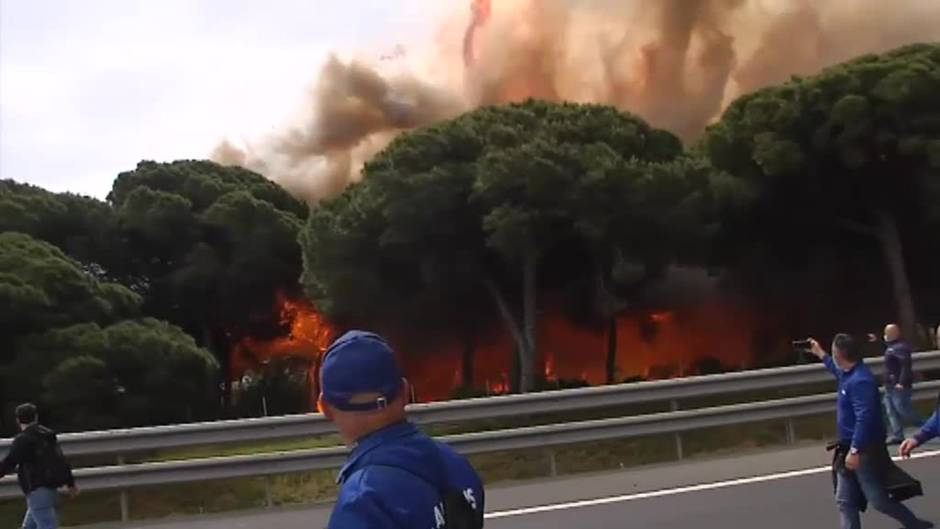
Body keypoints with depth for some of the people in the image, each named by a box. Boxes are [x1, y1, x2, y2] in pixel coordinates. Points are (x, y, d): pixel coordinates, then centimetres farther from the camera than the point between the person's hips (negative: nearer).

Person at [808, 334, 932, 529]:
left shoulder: (860, 380, -24)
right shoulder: (849, 374, 8)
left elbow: (865, 418, -29)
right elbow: (837, 370, 36)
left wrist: (855, 450, -29)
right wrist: (820, 354, 44)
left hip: (865, 451, -10)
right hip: (851, 449, 10)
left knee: (878, 500, 0)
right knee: (845, 501, 9)